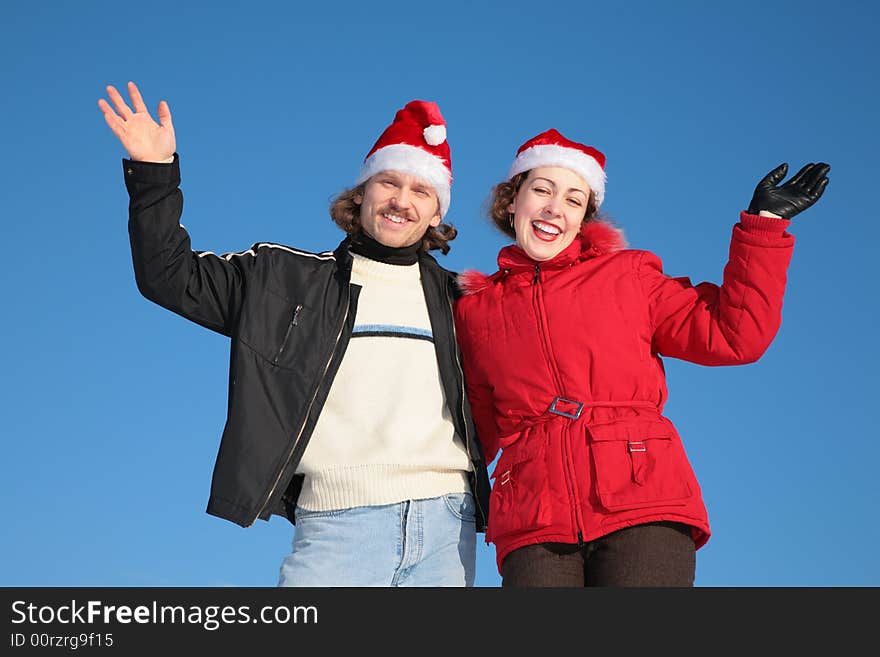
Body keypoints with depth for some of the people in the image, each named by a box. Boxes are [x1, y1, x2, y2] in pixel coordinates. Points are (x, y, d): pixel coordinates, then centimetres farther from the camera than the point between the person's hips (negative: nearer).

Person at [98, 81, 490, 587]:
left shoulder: (457, 299, 17)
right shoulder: (285, 278, 12)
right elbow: (173, 278, 11)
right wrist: (155, 173, 2)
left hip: (446, 526, 3)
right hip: (337, 526, -2)